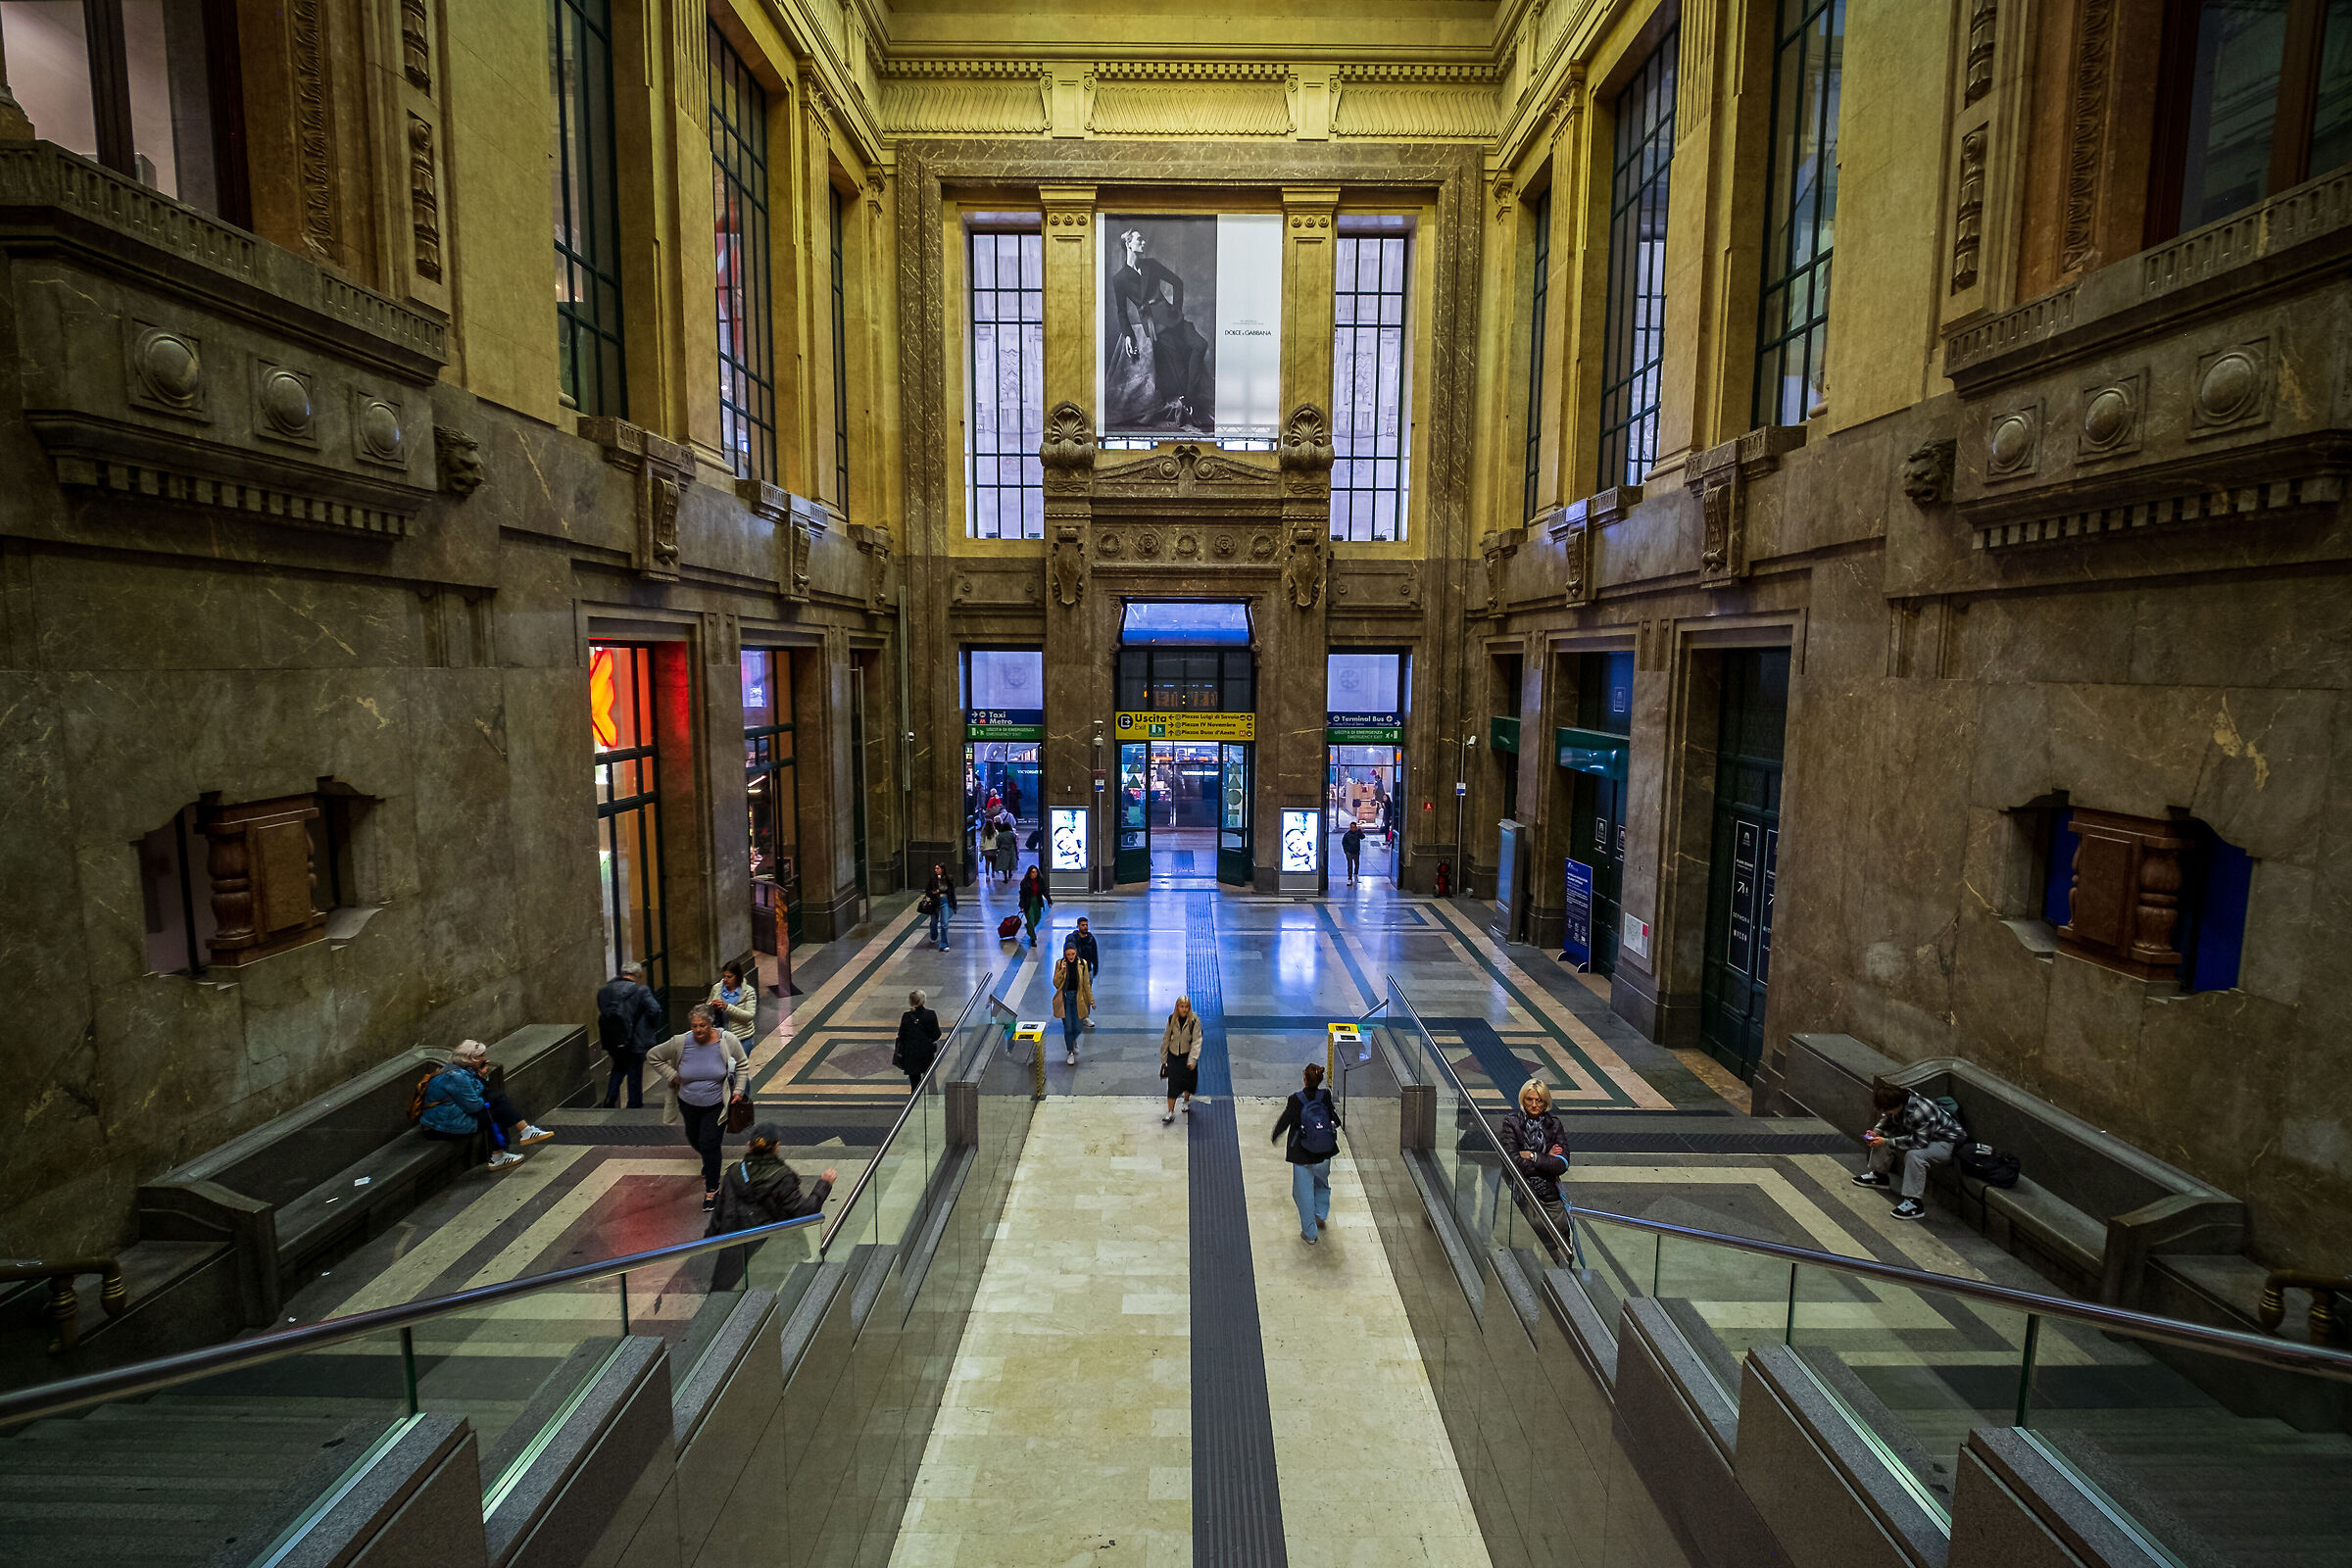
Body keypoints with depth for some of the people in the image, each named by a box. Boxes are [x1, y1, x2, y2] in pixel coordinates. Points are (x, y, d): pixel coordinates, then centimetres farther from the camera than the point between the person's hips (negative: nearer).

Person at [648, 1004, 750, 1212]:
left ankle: (712, 1190, 10)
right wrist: (673, 1077, -8)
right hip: (689, 1104, 3)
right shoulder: (680, 1042, -18)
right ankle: (709, 1164, 56)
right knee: (694, 1139, 22)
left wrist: (738, 1090, -7)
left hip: (716, 1104, -3)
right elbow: (654, 1056, -1)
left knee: (709, 1144, -7)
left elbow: (743, 1065, -1)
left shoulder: (727, 1041, -17)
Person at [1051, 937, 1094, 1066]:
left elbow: (1086, 984, 2)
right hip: (1065, 998, -1)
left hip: (1078, 998, 1)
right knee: (1068, 1027, -1)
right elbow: (1056, 983, -5)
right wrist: (1062, 971, -20)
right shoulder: (1060, 964, -5)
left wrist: (1091, 1000, 3)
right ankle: (1070, 1052, 17)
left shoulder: (1082, 964, -4)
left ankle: (1074, 1040, 37)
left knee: (1078, 1026, 3)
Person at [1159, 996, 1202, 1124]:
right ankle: (1170, 1112, -1)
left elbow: (1196, 1041, -16)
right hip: (1173, 1055, 1)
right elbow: (1166, 1038, 5)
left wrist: (1193, 1060, -23)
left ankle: (1186, 1101, 45)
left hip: (1187, 1055, -1)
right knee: (1172, 1083, -6)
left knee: (1188, 1081, 16)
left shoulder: (1194, 1020, -14)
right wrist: (1164, 1058, 8)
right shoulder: (1172, 1019, -5)